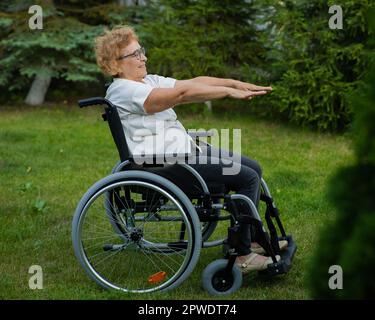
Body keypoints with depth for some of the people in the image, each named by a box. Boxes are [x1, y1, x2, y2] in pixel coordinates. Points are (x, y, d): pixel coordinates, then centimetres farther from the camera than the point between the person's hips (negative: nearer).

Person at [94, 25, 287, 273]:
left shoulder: (149, 81, 15)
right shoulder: (124, 92, -16)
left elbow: (193, 82, 7)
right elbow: (183, 93, -24)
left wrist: (235, 83, -5)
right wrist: (230, 92, -22)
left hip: (185, 149, 10)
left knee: (254, 168, 12)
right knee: (248, 178, -14)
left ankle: (254, 240, 23)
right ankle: (241, 255, -9)